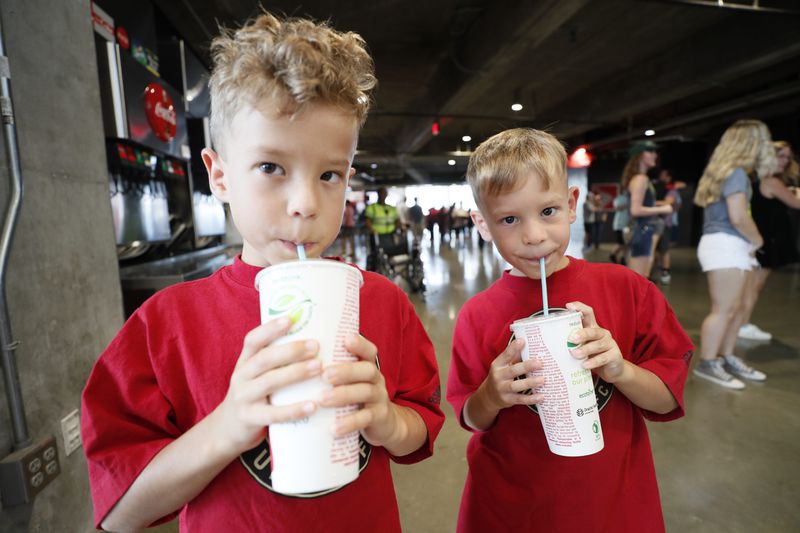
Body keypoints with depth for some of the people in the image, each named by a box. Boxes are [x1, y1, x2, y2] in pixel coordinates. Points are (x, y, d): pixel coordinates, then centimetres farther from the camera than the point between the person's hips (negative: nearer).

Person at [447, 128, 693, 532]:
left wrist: (619, 370, -24)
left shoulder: (628, 290, -10)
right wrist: (491, 395, -25)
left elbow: (668, 400, -5)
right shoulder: (478, 316, -13)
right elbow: (473, 421, -5)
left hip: (616, 499, 2)